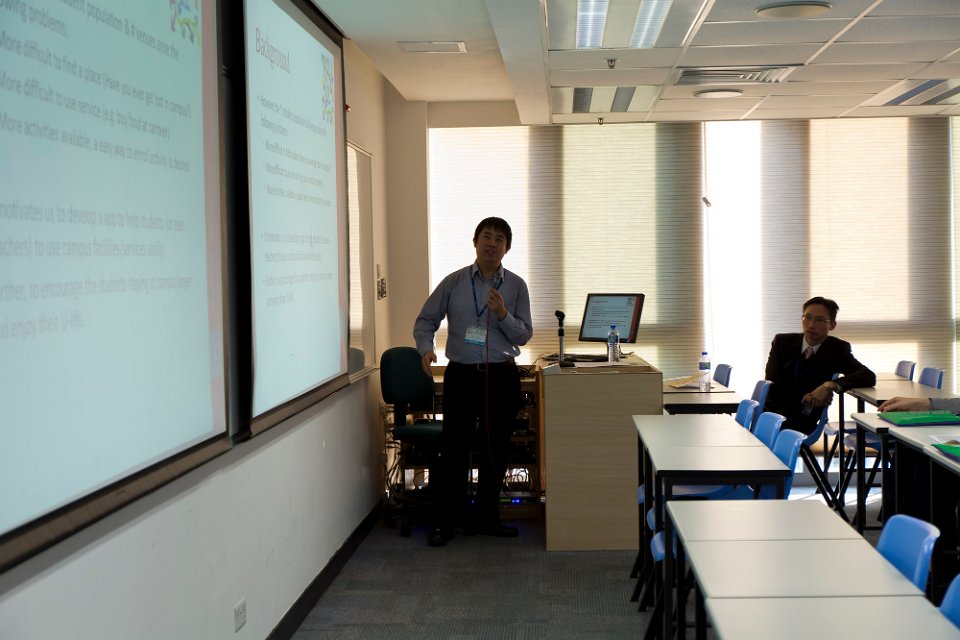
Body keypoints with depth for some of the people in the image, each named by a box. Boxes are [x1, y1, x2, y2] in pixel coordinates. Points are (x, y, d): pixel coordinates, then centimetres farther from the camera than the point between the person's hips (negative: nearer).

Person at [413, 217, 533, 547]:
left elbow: (524, 334, 2)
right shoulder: (454, 282, 3)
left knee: (495, 449, 8)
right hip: (461, 374, -1)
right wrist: (426, 348, -13)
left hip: (501, 376, 1)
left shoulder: (516, 286, 4)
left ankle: (485, 516, 23)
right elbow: (426, 320, 6)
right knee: (454, 448, -4)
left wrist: (503, 315, -16)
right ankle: (445, 521, 6)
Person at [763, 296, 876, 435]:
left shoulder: (838, 349, 3)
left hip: (803, 421, -2)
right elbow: (771, 384, -5)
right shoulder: (782, 342, 5)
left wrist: (830, 385, -25)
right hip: (771, 411, 2)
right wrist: (805, 397, -21)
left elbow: (869, 377, -10)